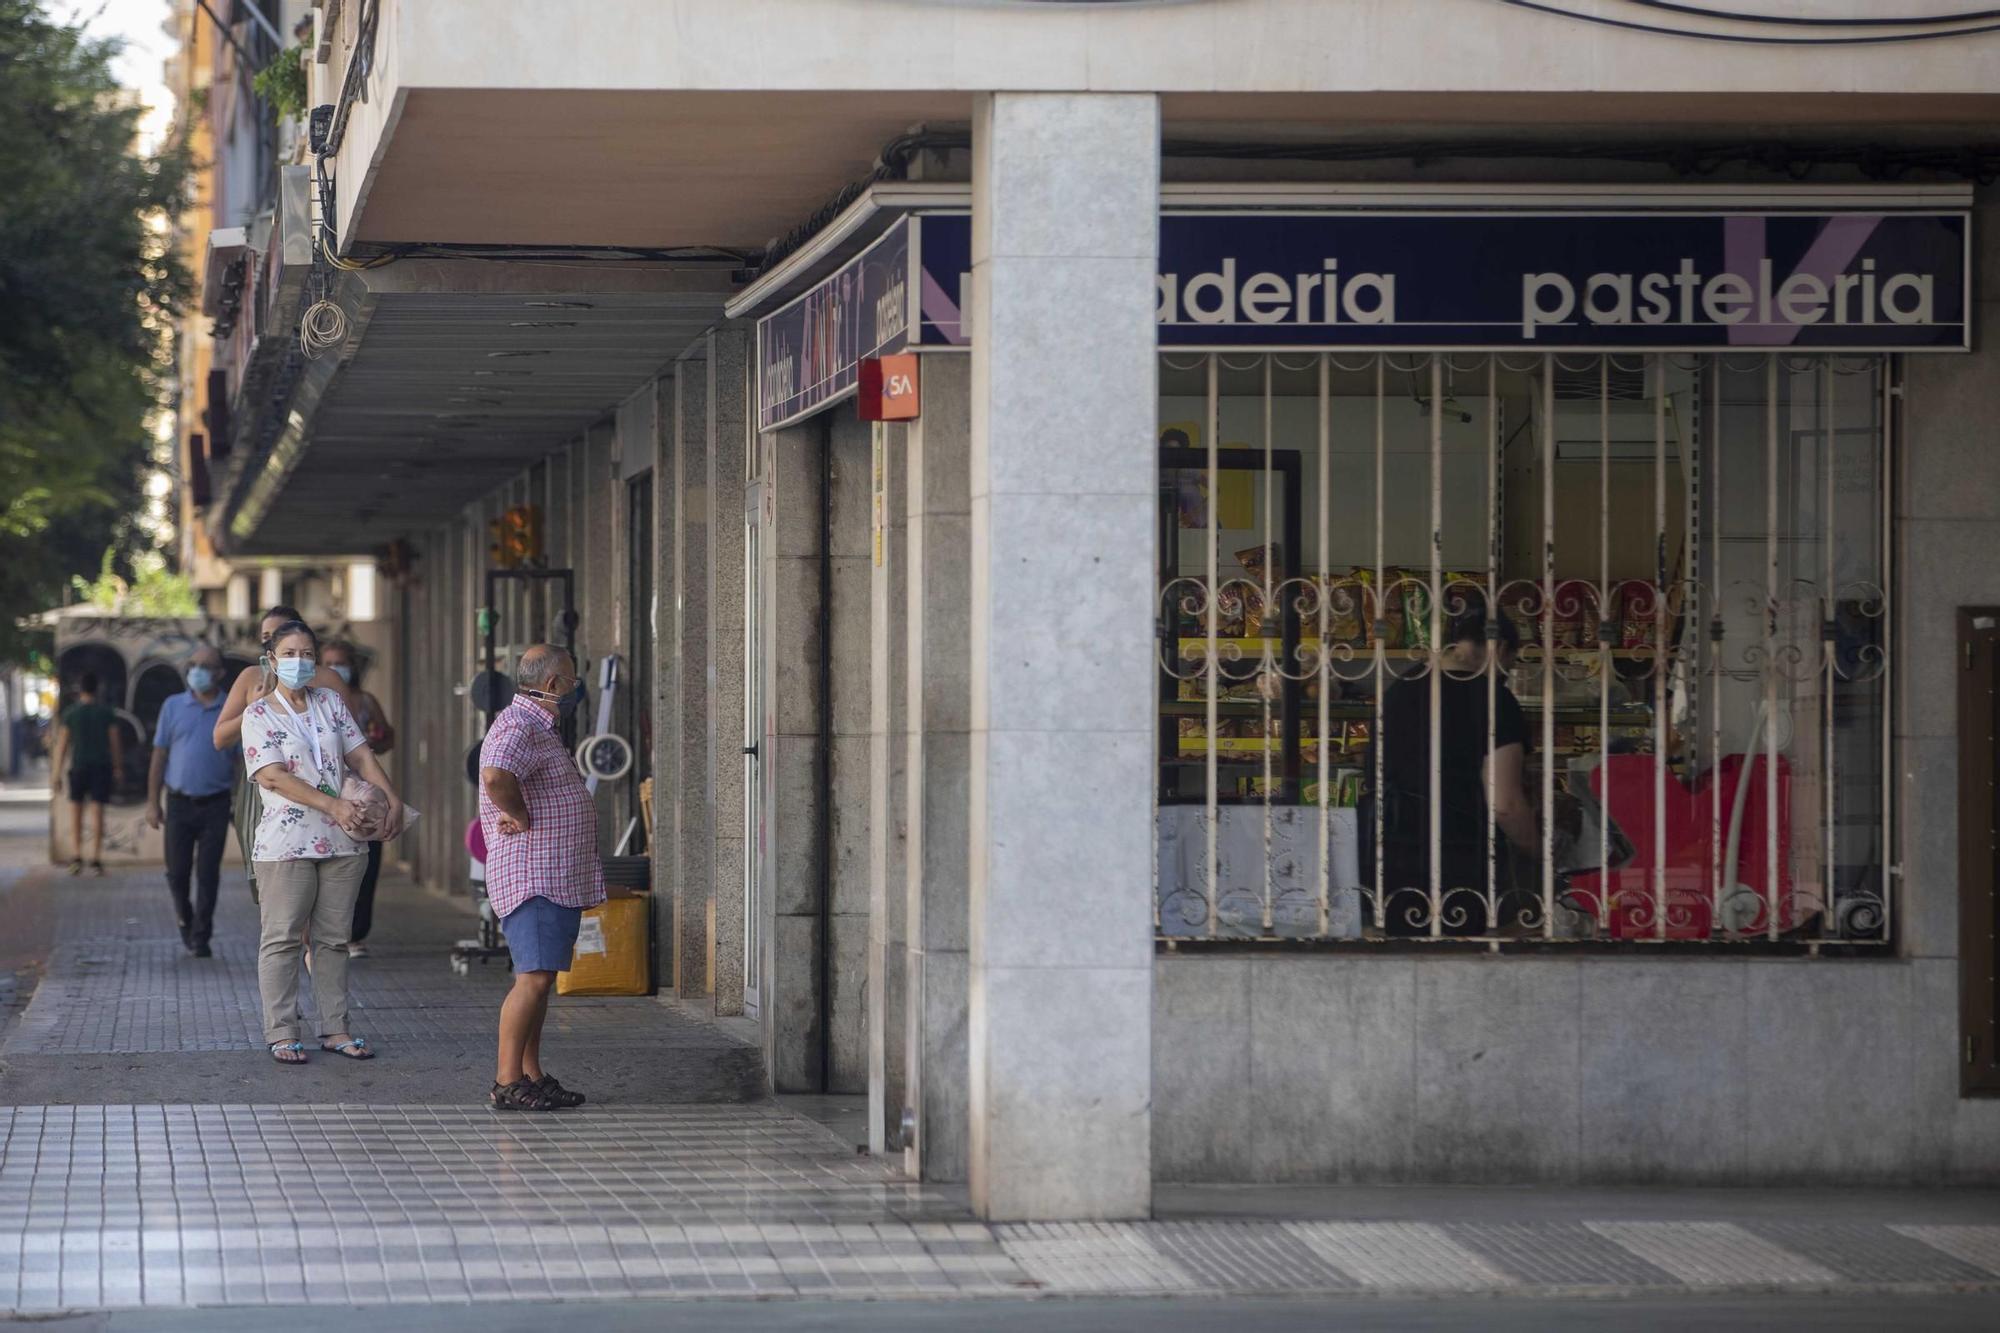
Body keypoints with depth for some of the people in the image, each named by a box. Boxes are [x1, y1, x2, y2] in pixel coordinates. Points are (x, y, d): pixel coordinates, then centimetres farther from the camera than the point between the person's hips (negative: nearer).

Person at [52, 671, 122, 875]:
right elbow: (115, 741, 0)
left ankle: (76, 855, -4)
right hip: (102, 766, 0)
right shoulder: (107, 712, -1)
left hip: (79, 765, 0)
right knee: (99, 812, 3)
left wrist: (56, 771, 3)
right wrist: (118, 769, 7)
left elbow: (62, 743, -2)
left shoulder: (70, 713, -2)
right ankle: (96, 859, 1)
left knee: (76, 809, 9)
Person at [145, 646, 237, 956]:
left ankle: (201, 937, 5)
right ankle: (185, 917, 31)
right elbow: (159, 756, 7)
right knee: (177, 872, 4)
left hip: (215, 805, -1)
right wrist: (152, 802, 3)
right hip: (179, 802, 1)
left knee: (208, 875, -2)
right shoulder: (173, 707, 6)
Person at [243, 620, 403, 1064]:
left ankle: (335, 1028, 14)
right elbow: (275, 777, -13)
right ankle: (281, 1033, 0)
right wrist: (333, 805, -22)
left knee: (334, 939, 9)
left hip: (341, 842, 5)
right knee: (283, 940, -3)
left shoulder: (330, 703, 12)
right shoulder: (258, 715, -3)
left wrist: (391, 798, -7)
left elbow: (361, 754, 9)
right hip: (286, 842, -5)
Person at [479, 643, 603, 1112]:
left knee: (541, 978, 12)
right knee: (534, 978, -13)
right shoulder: (518, 728, -15)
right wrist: (521, 816, -21)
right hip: (532, 877, -11)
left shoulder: (540, 730, 20)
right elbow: (496, 775, -35)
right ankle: (507, 1082, -12)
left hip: (560, 879, 11)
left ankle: (532, 1075, 16)